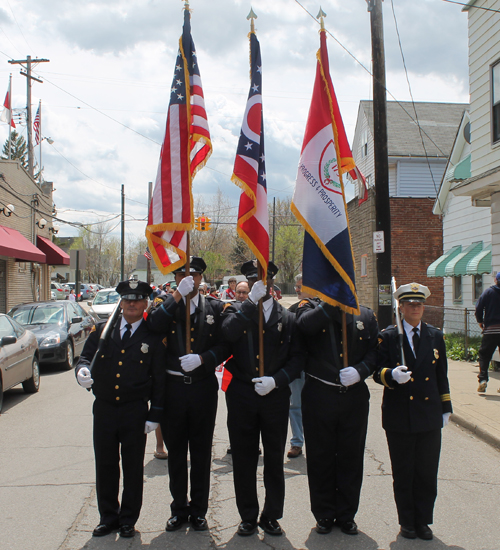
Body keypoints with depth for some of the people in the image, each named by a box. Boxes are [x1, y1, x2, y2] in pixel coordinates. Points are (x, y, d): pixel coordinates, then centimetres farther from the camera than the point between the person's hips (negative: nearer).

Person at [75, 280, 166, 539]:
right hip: (103, 408, 2)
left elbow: (159, 379, -1)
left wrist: (155, 415, -5)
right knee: (105, 465, 11)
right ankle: (108, 517, 28)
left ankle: (128, 519, 23)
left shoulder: (152, 338, -1)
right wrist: (82, 370, -18)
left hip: (135, 411, -2)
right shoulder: (101, 330, 6)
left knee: (133, 468, 7)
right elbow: (85, 357, 7)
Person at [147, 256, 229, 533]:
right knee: (176, 453, 12)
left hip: (203, 388, 0)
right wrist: (177, 295, -19)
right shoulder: (165, 304, 4)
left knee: (201, 453, 11)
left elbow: (225, 345, 0)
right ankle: (179, 508, 27)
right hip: (173, 387, 0)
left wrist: (202, 359, -16)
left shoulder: (214, 307, 4)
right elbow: (153, 326, -18)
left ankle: (199, 510, 26)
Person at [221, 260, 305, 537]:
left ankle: (272, 516, 26)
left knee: (274, 460, 10)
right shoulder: (237, 310, 5)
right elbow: (228, 333, -18)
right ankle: (248, 516, 25)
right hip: (241, 395, 0)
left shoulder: (287, 317, 7)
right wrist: (251, 301, -20)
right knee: (243, 459, 9)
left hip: (275, 396, 0)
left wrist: (276, 380, -13)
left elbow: (297, 357, 2)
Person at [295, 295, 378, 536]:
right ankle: (324, 515, 25)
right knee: (321, 457, 9)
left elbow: (375, 352, 3)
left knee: (351, 457, 11)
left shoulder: (366, 315, 7)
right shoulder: (312, 307, 1)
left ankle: (346, 515, 27)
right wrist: (334, 301, -24)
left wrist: (360, 370, -15)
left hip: (355, 396, 2)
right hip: (319, 396, -2)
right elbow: (305, 325, -22)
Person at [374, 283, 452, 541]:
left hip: (430, 416, 2)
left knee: (427, 472, 7)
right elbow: (378, 371, -4)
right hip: (399, 417, -2)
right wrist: (392, 375, -26)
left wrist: (446, 408, 11)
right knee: (403, 474, 9)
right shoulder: (388, 336, -2)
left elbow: (441, 375, 12)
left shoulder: (435, 336, 8)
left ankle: (423, 521, 23)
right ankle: (407, 521, 25)